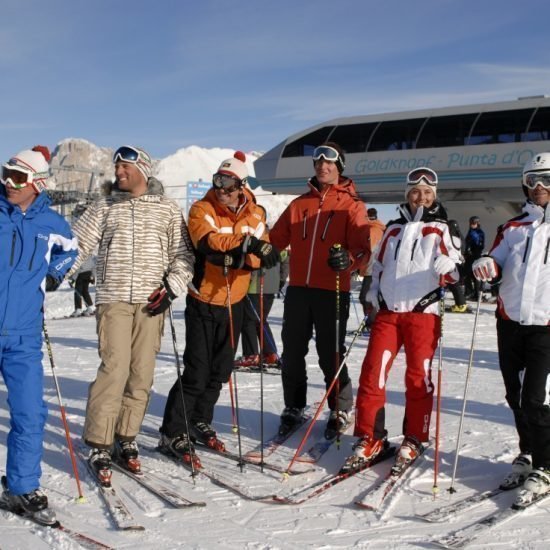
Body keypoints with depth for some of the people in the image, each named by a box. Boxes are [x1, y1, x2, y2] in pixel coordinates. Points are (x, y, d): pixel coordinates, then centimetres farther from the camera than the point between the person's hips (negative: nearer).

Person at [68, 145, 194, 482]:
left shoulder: (167, 209, 9)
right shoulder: (104, 208, 11)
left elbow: (184, 255, 8)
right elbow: (78, 245, 7)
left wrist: (171, 288, -4)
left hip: (151, 302, 1)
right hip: (113, 299, -1)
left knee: (142, 374, 2)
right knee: (114, 369, -11)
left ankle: (126, 439, 16)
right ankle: (100, 445, -3)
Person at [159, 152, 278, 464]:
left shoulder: (255, 214, 2)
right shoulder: (202, 210, -10)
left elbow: (264, 255, -9)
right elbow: (208, 242, -29)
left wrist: (237, 259, -27)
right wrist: (246, 242, -40)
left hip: (234, 303, 5)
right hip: (204, 302, -5)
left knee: (220, 370, 14)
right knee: (197, 372, -8)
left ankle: (200, 423, 32)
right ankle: (173, 434, 4)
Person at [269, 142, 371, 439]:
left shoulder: (351, 205, 3)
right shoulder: (299, 204, 16)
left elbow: (361, 244, -8)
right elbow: (277, 237, 13)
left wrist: (349, 259, -29)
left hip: (332, 291, -4)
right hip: (298, 288, 4)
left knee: (330, 355, 1)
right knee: (292, 353, 10)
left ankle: (340, 411, 19)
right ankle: (293, 408, 26)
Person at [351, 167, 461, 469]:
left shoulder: (441, 229, 6)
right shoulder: (394, 228, 17)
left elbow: (454, 270, -3)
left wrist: (447, 267, -25)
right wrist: (373, 294, 12)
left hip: (423, 312, -3)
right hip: (388, 311, 3)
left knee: (418, 376, -1)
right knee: (372, 372, -3)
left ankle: (414, 440, 13)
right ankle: (370, 437, 8)